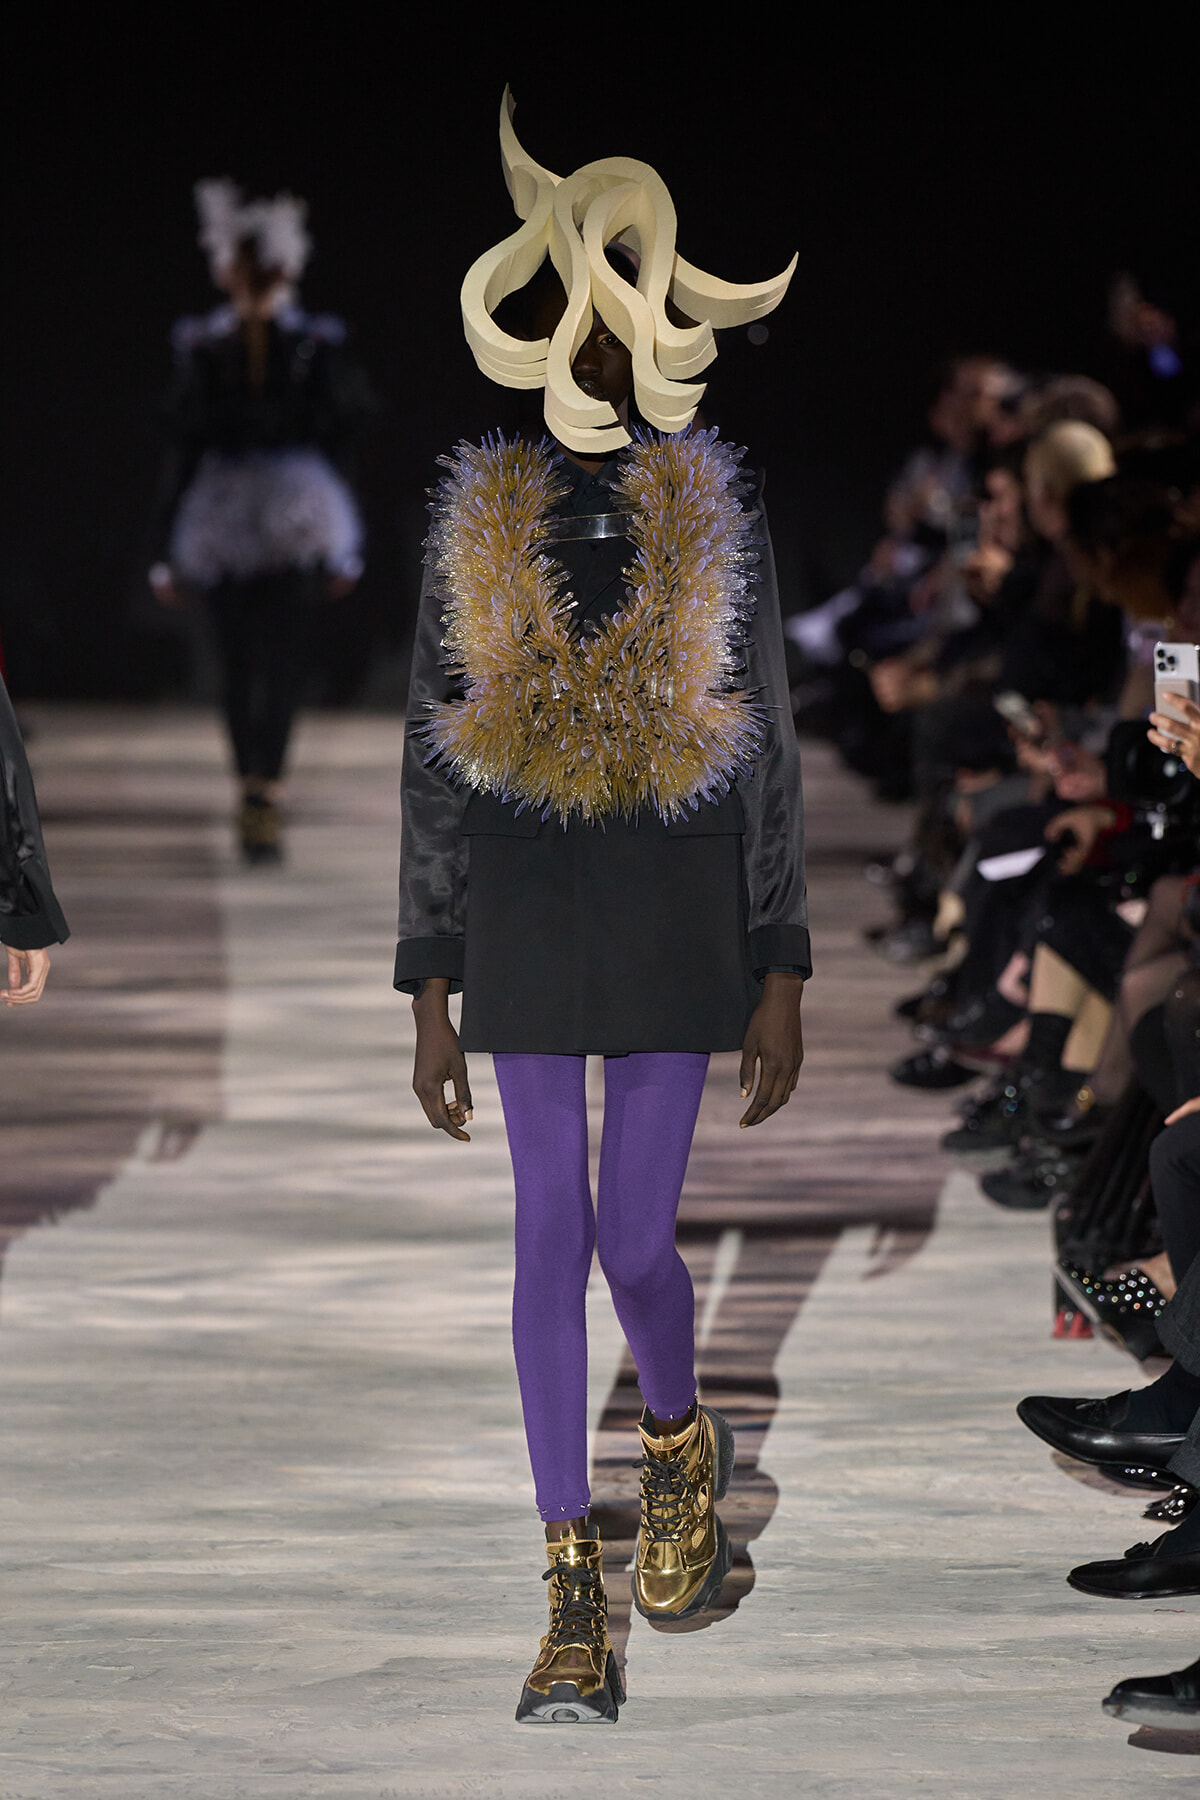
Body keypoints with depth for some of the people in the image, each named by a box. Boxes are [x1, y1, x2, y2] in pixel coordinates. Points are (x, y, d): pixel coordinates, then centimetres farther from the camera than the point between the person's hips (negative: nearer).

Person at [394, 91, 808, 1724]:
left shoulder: (717, 511, -2)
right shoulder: (476, 518, 1)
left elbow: (768, 748, 1)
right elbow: (436, 761, 3)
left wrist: (781, 980, -2)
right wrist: (433, 995, 0)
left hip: (677, 915, -1)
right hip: (525, 915, 1)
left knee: (636, 1241, -2)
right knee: (554, 1242, 0)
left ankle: (681, 1439, 35)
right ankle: (576, 1611, 8)